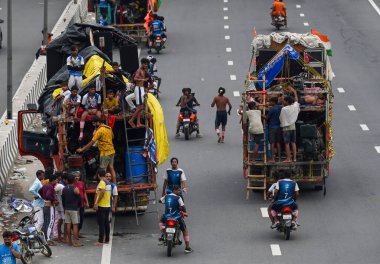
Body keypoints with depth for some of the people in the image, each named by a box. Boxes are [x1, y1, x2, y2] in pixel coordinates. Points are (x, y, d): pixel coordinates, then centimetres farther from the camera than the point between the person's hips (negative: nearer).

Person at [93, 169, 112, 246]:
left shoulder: (102, 182, -13)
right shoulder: (108, 183, 13)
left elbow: (102, 192, -24)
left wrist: (96, 203, -21)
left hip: (101, 206, -9)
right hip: (107, 205, 9)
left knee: (101, 224, -7)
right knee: (106, 223, 12)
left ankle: (100, 241, -8)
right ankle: (107, 240, 16)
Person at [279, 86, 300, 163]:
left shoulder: (284, 109, -13)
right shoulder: (294, 107, 2)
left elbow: (281, 118, -5)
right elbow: (296, 100, 21)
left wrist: (283, 124, 16)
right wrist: (294, 92, 33)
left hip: (286, 128, -5)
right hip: (293, 127, 5)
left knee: (287, 143, -3)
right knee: (293, 143, 7)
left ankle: (288, 158, -5)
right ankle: (294, 158, 5)